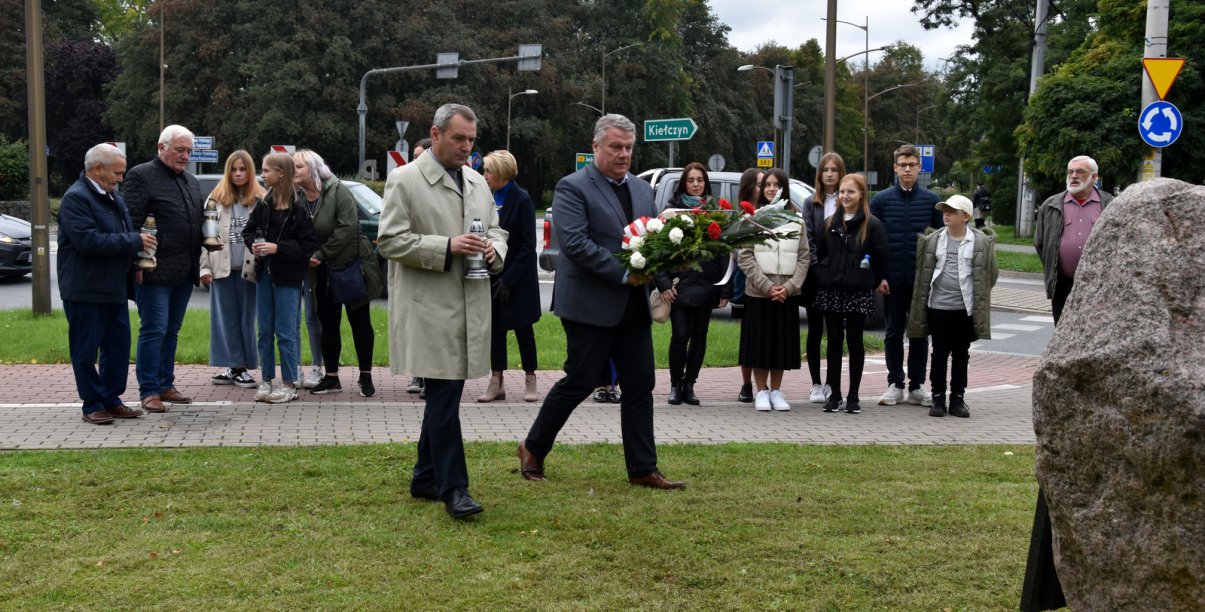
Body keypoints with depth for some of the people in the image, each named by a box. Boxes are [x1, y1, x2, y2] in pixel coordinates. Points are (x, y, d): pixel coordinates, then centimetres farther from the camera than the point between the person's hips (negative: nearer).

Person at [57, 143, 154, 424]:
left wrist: (141, 242, 7)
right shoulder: (76, 198, -14)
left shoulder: (114, 197, 14)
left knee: (118, 347, 11)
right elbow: (88, 241, -24)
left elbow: (127, 231, 27)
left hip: (115, 288, 9)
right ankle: (93, 405, 10)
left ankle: (112, 400, 22)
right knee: (86, 351, 2)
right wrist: (134, 242, -20)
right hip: (85, 290, -9)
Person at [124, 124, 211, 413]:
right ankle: (149, 392, 2)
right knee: (154, 330, -4)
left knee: (171, 331, 12)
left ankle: (165, 385, 20)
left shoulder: (191, 181, 18)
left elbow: (199, 221, 26)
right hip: (155, 270, -7)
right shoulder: (141, 175, -5)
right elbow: (132, 223, -10)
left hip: (185, 271, 7)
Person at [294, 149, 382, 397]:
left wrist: (321, 254, -20)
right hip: (322, 272, 5)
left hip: (352, 265, -5)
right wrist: (307, 256, -13)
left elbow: (348, 227, -21)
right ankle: (331, 377, 19)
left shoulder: (337, 191, -14)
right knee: (328, 323, 10)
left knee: (360, 322, 2)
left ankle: (366, 377, 11)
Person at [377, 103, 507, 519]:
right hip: (430, 308, -7)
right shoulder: (404, 181, -5)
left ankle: (426, 478, 25)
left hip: (470, 307, 7)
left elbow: (496, 231, 23)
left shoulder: (477, 183, 16)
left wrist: (494, 249, -2)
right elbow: (390, 240, -10)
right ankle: (452, 488, -5)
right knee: (444, 396, -9)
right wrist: (446, 248, -19)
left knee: (444, 395, 13)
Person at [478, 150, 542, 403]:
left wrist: (509, 279, -16)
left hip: (517, 279, -5)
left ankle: (530, 381, 16)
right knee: (494, 329, 7)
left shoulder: (521, 200, -12)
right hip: (492, 276, 5)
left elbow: (528, 245, -12)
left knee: (523, 329, 5)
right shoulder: (490, 198, 4)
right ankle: (496, 383, 13)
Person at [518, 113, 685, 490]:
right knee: (580, 382, -1)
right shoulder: (573, 188, -8)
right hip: (590, 305, -7)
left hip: (633, 307, 7)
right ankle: (533, 450, 18)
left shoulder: (642, 189, 14)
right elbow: (574, 242, -19)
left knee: (640, 385, 6)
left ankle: (643, 469, 13)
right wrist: (624, 273, -20)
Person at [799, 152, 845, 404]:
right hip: (815, 276, 0)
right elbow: (807, 239, -1)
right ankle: (816, 384, 11)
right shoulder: (811, 203, 6)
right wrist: (819, 268, -11)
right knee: (815, 329, 4)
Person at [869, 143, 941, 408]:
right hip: (893, 280, 0)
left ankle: (916, 386, 15)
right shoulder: (881, 200, 2)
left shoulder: (931, 200, 4)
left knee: (920, 334, 7)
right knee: (894, 333, 7)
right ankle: (895, 385, 15)